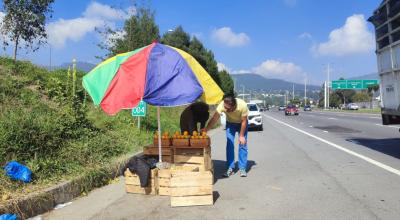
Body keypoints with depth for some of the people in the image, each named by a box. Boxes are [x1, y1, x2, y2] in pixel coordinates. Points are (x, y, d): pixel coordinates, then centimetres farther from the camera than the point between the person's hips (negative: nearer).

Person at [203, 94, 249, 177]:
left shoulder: (242, 105, -38)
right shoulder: (222, 105, -34)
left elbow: (244, 121, -24)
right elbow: (214, 119, -31)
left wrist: (241, 136, -19)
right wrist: (205, 130, -43)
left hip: (241, 123, -1)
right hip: (230, 123, 2)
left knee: (242, 144, -8)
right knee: (229, 144, -9)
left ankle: (242, 169, 0)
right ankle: (230, 168, -1)